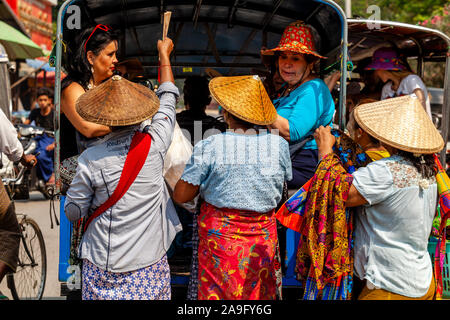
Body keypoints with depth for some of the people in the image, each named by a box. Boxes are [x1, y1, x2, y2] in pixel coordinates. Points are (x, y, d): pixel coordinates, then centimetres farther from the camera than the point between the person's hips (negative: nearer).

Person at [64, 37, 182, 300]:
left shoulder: (90, 159, -14)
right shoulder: (155, 143, -10)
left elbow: (74, 212, -4)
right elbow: (168, 99, 8)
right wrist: (164, 54, 22)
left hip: (104, 263, -1)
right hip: (151, 262, 1)